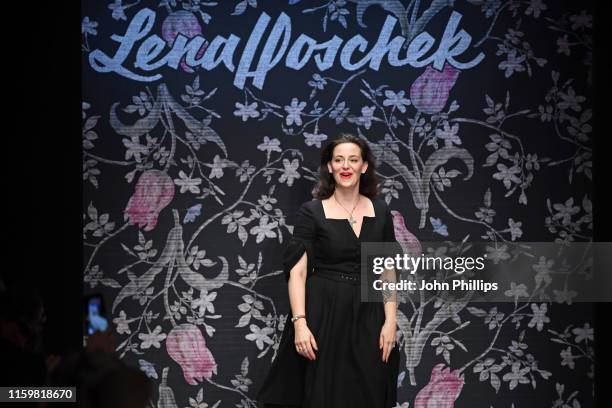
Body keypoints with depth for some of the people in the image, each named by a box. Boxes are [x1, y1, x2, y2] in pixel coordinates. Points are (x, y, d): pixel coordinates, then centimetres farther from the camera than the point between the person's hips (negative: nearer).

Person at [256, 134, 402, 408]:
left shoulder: (380, 210, 6)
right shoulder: (312, 212, -4)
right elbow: (297, 272, -8)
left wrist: (390, 321, -2)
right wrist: (299, 323, -18)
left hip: (368, 316, 3)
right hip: (323, 313, -3)